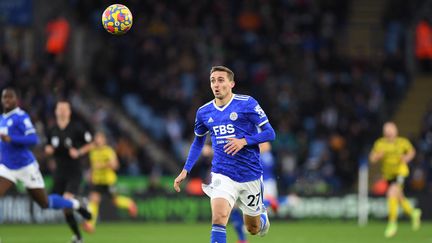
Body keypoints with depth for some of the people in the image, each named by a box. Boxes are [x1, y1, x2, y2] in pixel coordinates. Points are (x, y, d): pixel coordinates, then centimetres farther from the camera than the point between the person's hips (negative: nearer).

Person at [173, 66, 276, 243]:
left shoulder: (247, 104, -8)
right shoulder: (204, 112, 4)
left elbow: (270, 133, -6)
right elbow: (198, 142, 20)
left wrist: (244, 141, -21)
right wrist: (185, 170, 12)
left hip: (250, 174, -1)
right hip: (222, 175, 1)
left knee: (253, 229, 15)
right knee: (218, 219, -25)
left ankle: (262, 214, 52)